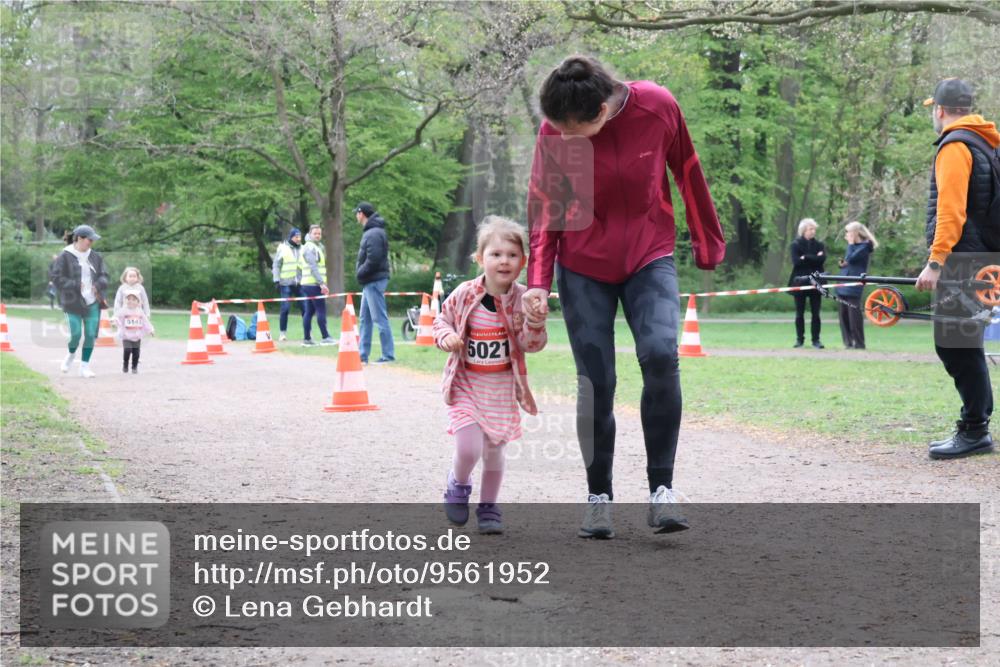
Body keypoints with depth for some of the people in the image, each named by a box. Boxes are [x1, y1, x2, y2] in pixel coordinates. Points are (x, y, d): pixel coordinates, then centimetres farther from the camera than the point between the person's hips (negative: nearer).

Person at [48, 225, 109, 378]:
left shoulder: (95, 256, 9)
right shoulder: (65, 256, -5)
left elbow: (104, 276, 12)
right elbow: (56, 278, -8)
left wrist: (98, 286, -9)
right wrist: (76, 286, -15)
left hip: (92, 303, 4)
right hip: (73, 302, -4)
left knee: (91, 335, 0)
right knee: (75, 334, -8)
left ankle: (85, 366, 11)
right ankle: (71, 354, 26)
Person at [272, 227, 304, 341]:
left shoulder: (303, 249, 13)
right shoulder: (282, 249, 3)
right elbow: (276, 265, 2)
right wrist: (276, 280, -5)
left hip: (300, 283, 3)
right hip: (286, 284, -3)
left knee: (305, 308, -1)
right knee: (285, 308, -4)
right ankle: (283, 332, 5)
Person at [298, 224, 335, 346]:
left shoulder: (317, 247, 22)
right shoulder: (310, 248, -10)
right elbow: (313, 267, -19)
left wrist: (321, 283, 19)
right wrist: (322, 283, -25)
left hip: (309, 285, 10)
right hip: (313, 284, -10)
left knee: (309, 311, 8)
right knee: (321, 311, -8)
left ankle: (307, 338, 9)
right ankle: (325, 337, -7)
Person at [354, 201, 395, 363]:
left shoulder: (374, 233, -16)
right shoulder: (370, 231, 16)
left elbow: (373, 259, -24)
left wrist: (360, 273, -13)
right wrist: (360, 273, 8)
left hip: (374, 281, -11)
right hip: (370, 282, 11)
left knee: (380, 318, -7)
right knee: (364, 319, 14)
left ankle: (388, 355, -3)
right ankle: (363, 355, 19)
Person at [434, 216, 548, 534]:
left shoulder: (523, 299, -8)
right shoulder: (465, 294, -11)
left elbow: (532, 345, -8)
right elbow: (442, 319, 6)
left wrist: (535, 322, -26)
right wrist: (446, 336, -15)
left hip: (502, 388, 2)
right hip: (465, 385, -1)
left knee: (494, 451, 10)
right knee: (469, 449, -13)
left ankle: (488, 508, 30)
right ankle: (458, 485, 21)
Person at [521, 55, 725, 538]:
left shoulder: (658, 107, -16)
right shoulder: (554, 134, -15)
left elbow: (687, 173, 0)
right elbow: (545, 209, -4)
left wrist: (709, 242, 10)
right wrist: (539, 280, -15)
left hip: (650, 257, 0)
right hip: (584, 267, 1)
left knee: (660, 356, -21)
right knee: (596, 382, -2)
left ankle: (661, 489, -12)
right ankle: (599, 496, 13)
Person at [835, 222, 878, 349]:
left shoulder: (864, 246, -6)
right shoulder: (853, 246, 19)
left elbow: (851, 258, -19)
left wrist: (850, 244, -6)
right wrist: (842, 263, 3)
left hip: (853, 286, -9)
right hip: (843, 285, 9)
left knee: (854, 315, -9)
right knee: (843, 315, 7)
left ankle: (858, 343, -4)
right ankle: (848, 342, 11)